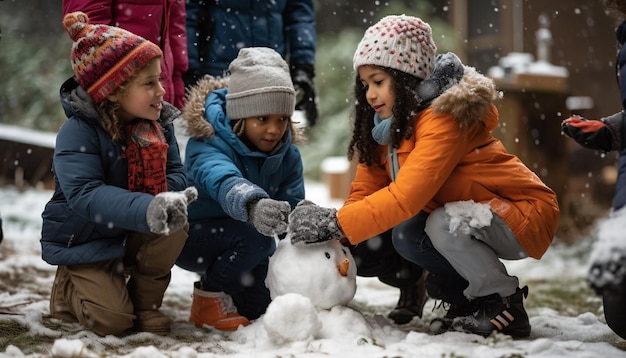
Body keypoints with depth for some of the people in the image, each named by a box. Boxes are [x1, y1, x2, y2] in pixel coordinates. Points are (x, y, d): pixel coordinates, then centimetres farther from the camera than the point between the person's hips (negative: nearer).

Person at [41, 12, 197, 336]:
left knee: (175, 224, -24)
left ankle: (145, 301, 0)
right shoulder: (77, 133, -25)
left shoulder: (159, 123, -6)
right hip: (86, 240, -5)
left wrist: (169, 199, -32)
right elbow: (85, 194, -37)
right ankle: (66, 291, 17)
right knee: (112, 319, -17)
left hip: (136, 234, 5)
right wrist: (147, 210, -52)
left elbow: (175, 173, -6)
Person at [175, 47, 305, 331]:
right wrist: (252, 204, -73)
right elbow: (223, 181, -52)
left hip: (244, 242, 7)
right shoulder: (207, 145, -29)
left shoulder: (287, 153, -6)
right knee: (254, 236, -33)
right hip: (192, 236, -7)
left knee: (257, 308, 4)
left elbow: (293, 202, -11)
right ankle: (210, 296, -10)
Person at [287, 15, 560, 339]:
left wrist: (334, 224, -34)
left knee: (444, 225, -33)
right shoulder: (392, 125, 2)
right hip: (466, 216, 8)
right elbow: (365, 190, -4)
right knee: (405, 235, -16)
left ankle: (505, 307, -12)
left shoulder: (444, 117, -25)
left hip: (527, 214, -8)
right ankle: (470, 298, 4)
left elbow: (405, 197, -34)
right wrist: (328, 232, -21)